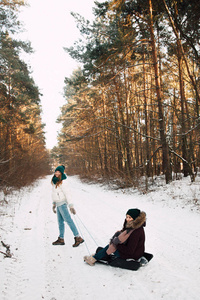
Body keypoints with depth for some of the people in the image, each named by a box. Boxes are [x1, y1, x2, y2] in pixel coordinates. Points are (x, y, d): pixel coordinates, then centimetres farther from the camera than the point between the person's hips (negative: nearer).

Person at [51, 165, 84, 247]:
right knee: (60, 221, 13)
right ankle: (61, 239, 21)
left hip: (62, 203, -9)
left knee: (68, 220, -7)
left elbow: (67, 194, -19)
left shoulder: (62, 182, -17)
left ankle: (78, 238, -4)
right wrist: (54, 204, 22)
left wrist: (71, 206, -20)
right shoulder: (55, 181, 11)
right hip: (58, 204, 9)